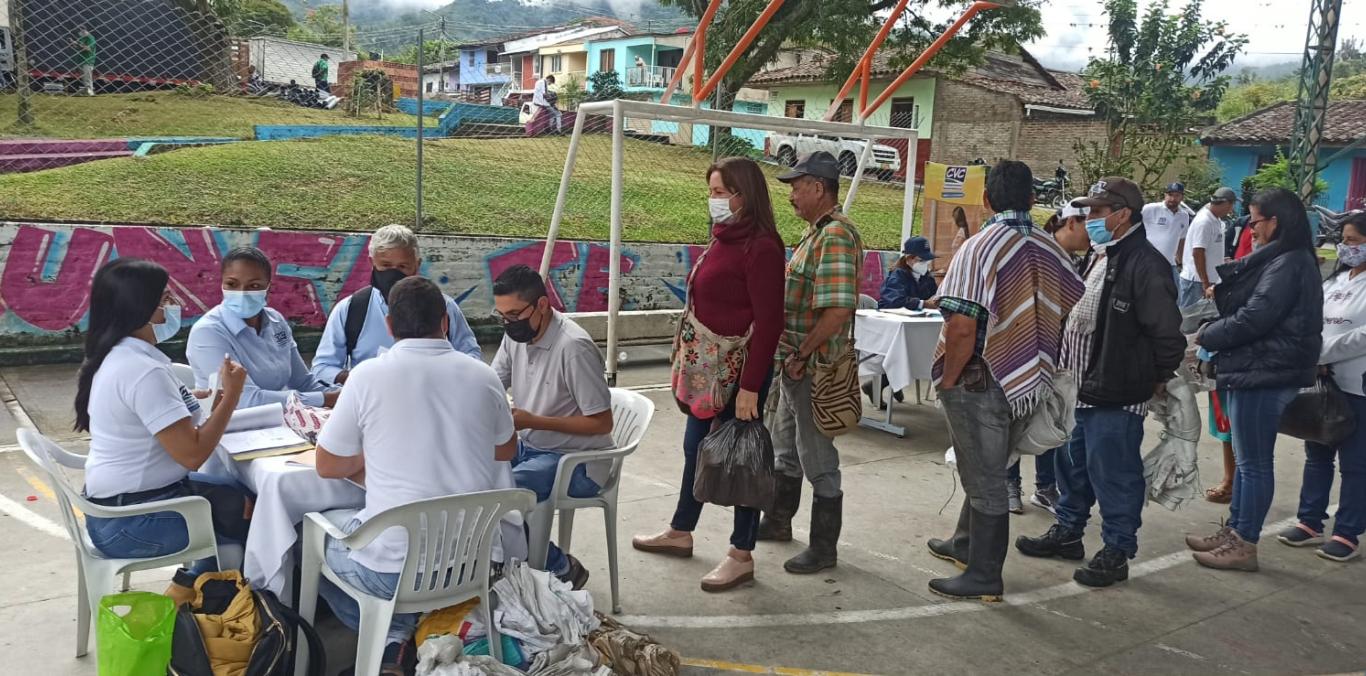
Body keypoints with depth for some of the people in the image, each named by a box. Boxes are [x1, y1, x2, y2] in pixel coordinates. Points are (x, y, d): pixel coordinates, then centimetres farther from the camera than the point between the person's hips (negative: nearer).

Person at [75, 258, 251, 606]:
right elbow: (193, 454, -26)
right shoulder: (143, 371, -26)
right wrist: (231, 394, -19)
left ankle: (192, 583, 21)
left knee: (242, 495, 15)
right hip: (131, 521, -10)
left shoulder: (118, 356, 6)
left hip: (122, 500, 10)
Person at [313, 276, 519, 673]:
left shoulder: (369, 375, -11)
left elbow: (327, 466, 0)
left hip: (393, 568, -4)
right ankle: (401, 638, 21)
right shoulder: (484, 376, -2)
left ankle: (389, 641, 10)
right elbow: (506, 451, 16)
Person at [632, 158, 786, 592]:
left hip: (741, 370, -9)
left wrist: (749, 387, -22)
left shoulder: (761, 247, -17)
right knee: (696, 448, 19)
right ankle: (680, 533, 36)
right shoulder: (723, 238, 10)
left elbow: (768, 322, -20)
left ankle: (742, 556, 15)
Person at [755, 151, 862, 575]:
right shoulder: (816, 232, 12)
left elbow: (837, 310, -29)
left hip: (814, 367, -10)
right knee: (785, 449, 23)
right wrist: (791, 357, 13)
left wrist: (802, 356, -19)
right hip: (795, 363, 10)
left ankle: (824, 549, 15)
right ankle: (777, 521, 40)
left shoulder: (835, 236, -20)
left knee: (818, 460, 2)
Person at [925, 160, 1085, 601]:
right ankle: (966, 544, 38)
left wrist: (947, 380, -13)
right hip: (1027, 380, 7)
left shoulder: (981, 247, -17)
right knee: (986, 468, 22)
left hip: (982, 381, -7)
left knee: (984, 478, 3)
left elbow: (962, 326, -25)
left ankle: (984, 577, 14)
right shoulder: (1050, 249, 3)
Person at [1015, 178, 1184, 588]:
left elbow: (1167, 331, -20)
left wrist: (1159, 379, -10)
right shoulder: (1100, 257, 13)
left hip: (1116, 396, -10)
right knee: (1072, 463, 20)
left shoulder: (1145, 265, -19)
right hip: (1079, 387, 10)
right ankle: (1067, 532, 36)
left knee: (1113, 474, 1)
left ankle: (1116, 552, 16)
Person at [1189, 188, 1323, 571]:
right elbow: (1245, 305, 18)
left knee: (1255, 462, -1)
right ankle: (1234, 531, 27)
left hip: (1265, 374, -10)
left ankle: (1245, 546, 7)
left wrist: (1206, 336, -8)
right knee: (1247, 459, 16)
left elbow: (1254, 318, -21)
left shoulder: (1288, 263, -17)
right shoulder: (1279, 260, 14)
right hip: (1254, 370, 10)